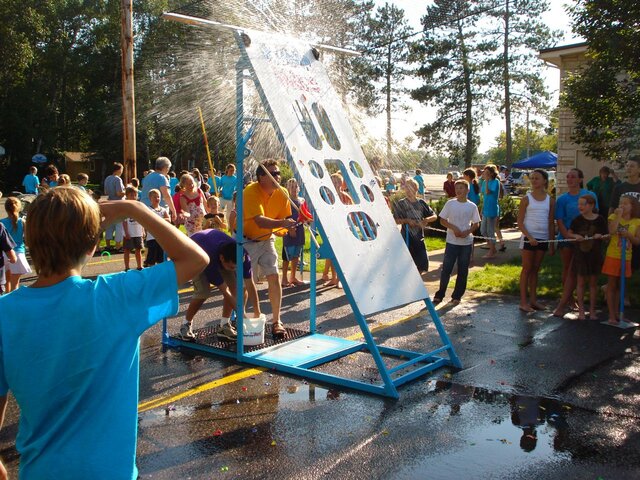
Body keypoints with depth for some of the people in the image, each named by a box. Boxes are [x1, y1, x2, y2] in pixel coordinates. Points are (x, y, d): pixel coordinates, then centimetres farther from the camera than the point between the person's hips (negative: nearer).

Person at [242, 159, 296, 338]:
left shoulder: (281, 194, -9)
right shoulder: (251, 191, -26)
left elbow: (283, 219, 1)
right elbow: (260, 221, -38)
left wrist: (282, 228, -21)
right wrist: (281, 223, -52)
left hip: (266, 240, 4)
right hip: (246, 241, -4)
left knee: (274, 277, -7)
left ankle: (276, 321, 1)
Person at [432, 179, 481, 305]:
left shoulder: (472, 206, 1)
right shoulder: (450, 204, -2)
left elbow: (476, 224, 5)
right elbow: (442, 220, 0)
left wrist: (467, 232, -13)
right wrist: (454, 228, -15)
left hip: (466, 242, 1)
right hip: (452, 241, -1)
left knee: (463, 270, 7)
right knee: (446, 269, -1)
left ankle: (457, 296, 19)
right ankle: (439, 295, 10)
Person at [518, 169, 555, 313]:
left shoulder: (550, 200, 7)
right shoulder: (526, 199, -3)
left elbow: (551, 223, 10)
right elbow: (520, 222, -5)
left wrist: (552, 243, 8)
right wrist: (530, 237, -17)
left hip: (543, 239, 3)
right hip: (528, 238, -3)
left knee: (535, 269, 11)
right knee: (527, 269, 0)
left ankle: (533, 299, 19)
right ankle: (523, 302, 2)